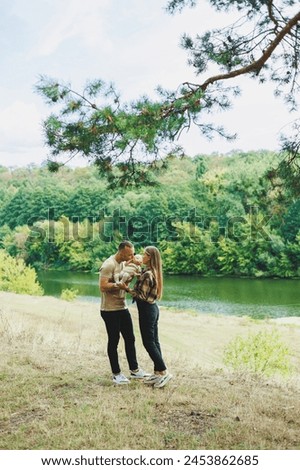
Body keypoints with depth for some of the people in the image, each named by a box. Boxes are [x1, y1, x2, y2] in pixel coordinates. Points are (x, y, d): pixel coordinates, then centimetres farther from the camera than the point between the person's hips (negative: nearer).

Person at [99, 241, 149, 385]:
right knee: (113, 341, 3)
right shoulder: (109, 265, -19)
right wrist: (120, 285, -28)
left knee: (130, 339, 13)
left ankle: (134, 370, 25)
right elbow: (103, 287, -25)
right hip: (110, 310, -8)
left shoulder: (123, 263, 8)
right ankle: (116, 374, 16)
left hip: (122, 307, 9)